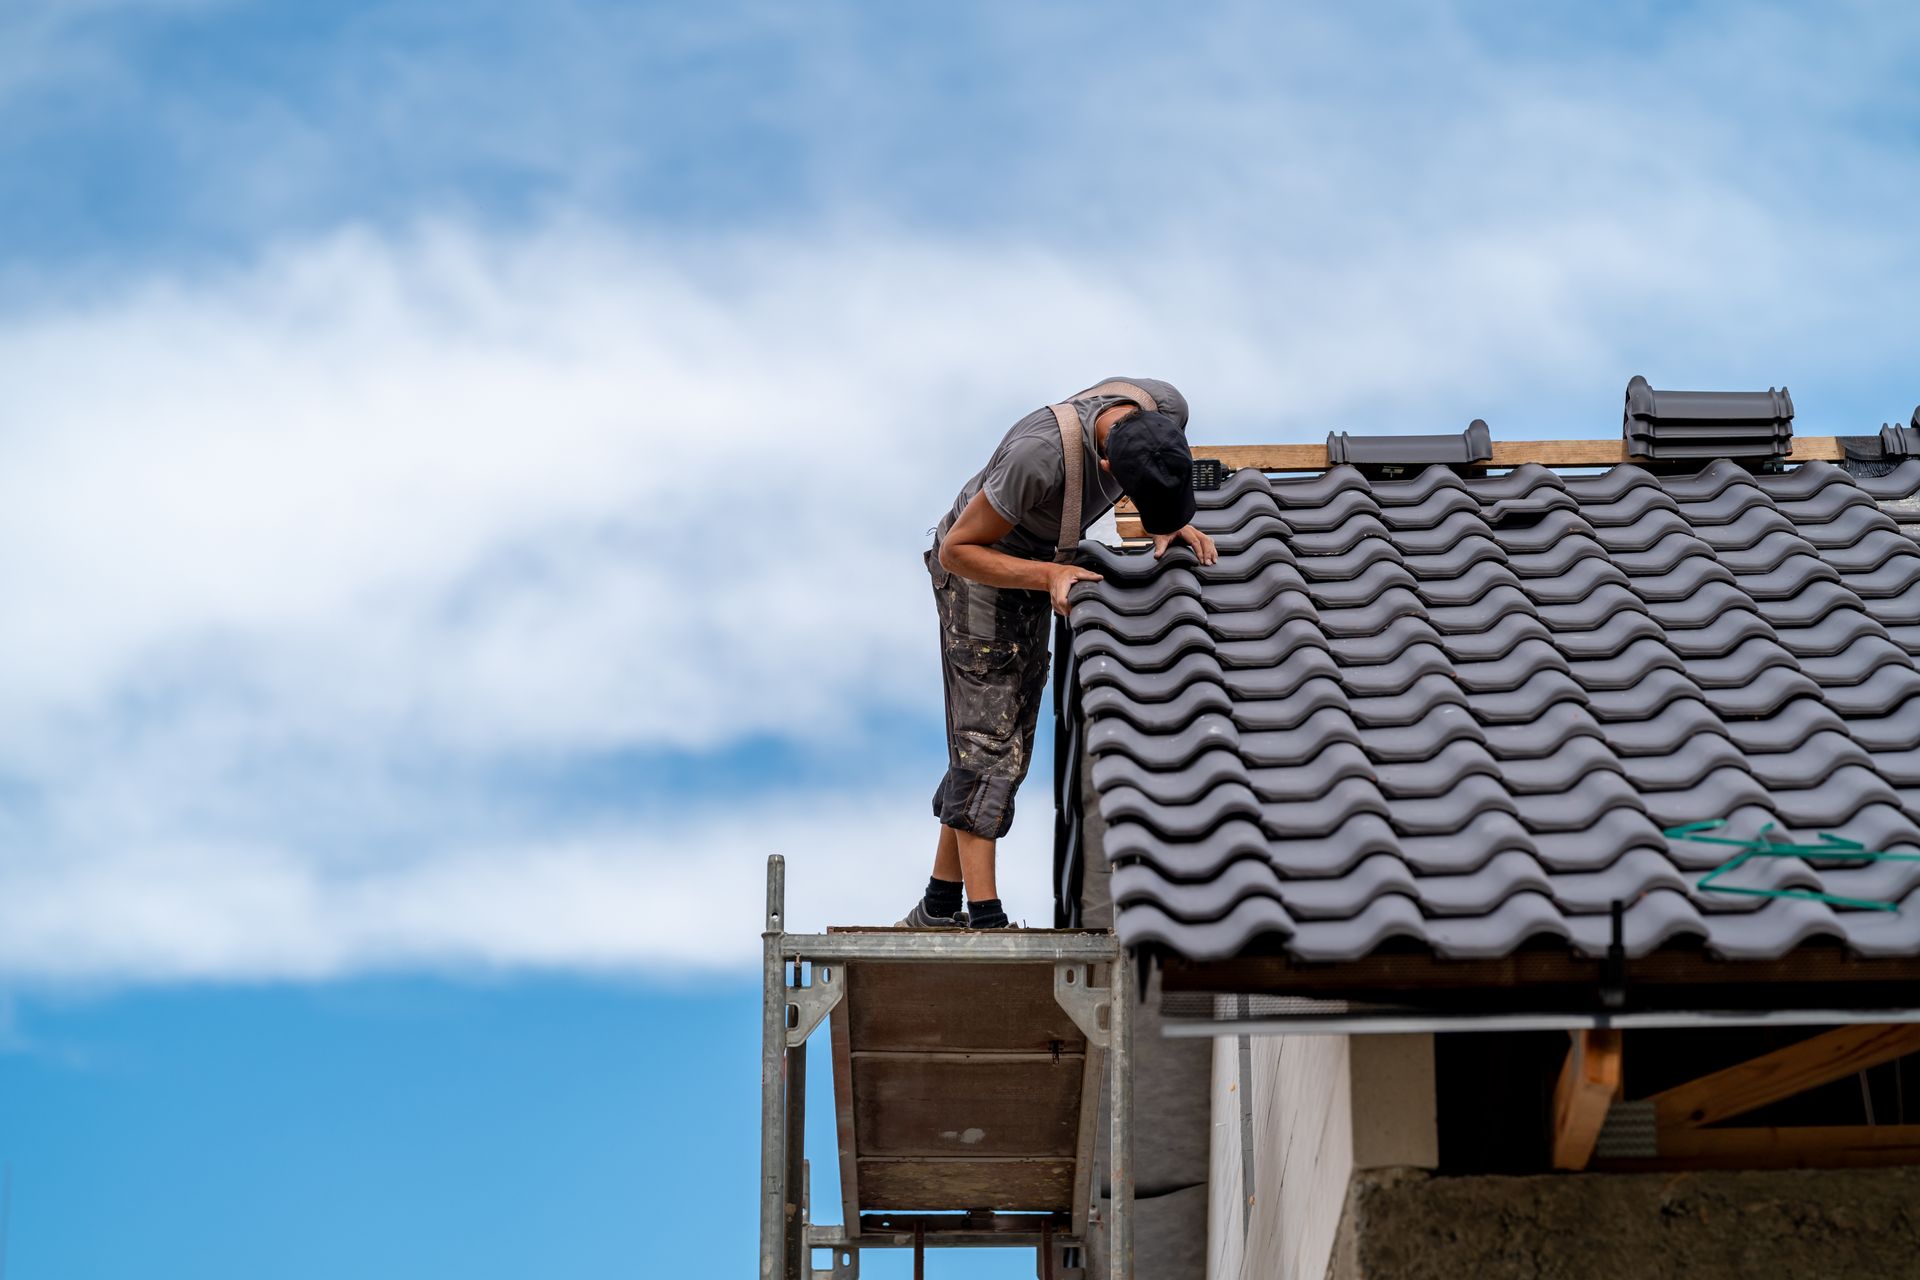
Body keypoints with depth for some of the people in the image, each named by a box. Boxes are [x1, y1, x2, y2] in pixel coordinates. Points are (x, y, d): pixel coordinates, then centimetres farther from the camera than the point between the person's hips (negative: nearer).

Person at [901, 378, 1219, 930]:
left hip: (1036, 563, 7)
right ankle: (985, 921, -15)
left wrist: (1173, 523, -15)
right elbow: (958, 551, -28)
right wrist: (1050, 575, -37)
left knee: (1003, 744, 10)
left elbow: (1161, 489, 5)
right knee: (988, 741, -12)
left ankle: (938, 908, 18)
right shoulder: (1038, 454, -41)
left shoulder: (1167, 411, -22)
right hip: (978, 568, -7)